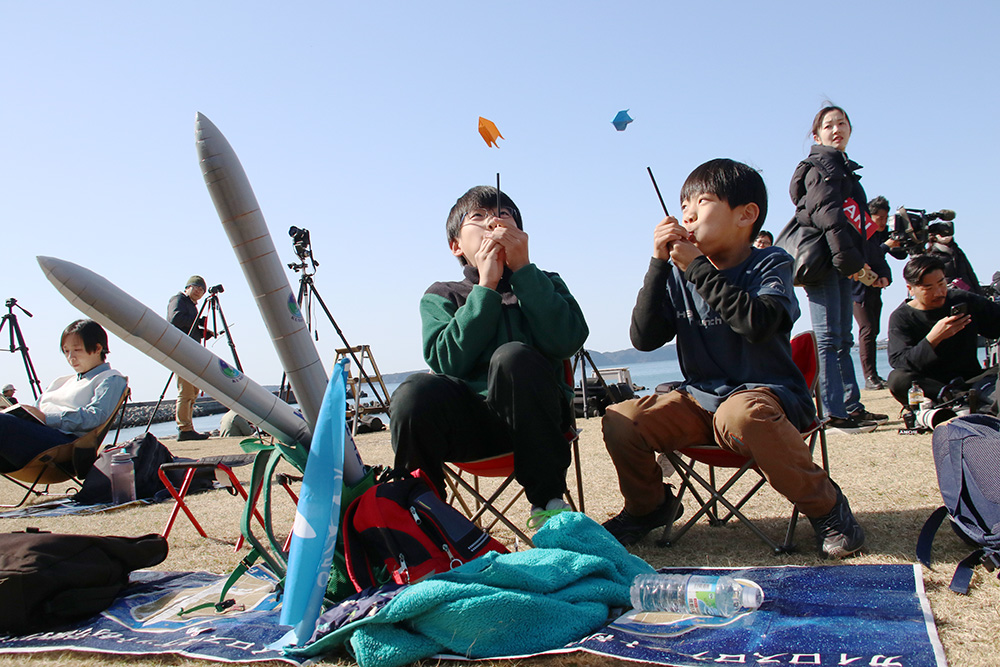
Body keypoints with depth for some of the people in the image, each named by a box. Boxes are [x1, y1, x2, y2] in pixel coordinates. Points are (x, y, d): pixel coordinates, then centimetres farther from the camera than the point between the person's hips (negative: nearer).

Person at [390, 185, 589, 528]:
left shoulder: (542, 284, 14)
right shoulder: (441, 296, 12)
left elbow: (567, 341, -9)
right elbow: (447, 361, -9)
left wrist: (522, 268, -9)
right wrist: (486, 287, -10)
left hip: (533, 416, 0)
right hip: (469, 422, 0)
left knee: (513, 355, -31)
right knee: (417, 391, -32)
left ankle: (548, 500, -18)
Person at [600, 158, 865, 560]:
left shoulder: (770, 264, -4)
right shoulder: (678, 275, 5)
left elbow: (758, 323, -26)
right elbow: (644, 338, -6)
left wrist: (697, 268, -21)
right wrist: (658, 264, -12)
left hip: (767, 392, -4)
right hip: (700, 398, 4)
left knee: (739, 415, -39)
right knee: (620, 420, -16)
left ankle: (824, 505, -13)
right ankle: (649, 507, 14)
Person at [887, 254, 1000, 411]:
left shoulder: (964, 301, 7)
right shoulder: (900, 317, -5)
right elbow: (898, 363, -18)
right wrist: (933, 338, -29)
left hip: (969, 379, 2)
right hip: (927, 383, -2)